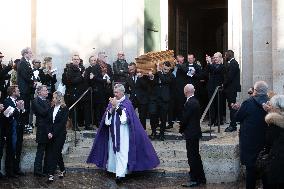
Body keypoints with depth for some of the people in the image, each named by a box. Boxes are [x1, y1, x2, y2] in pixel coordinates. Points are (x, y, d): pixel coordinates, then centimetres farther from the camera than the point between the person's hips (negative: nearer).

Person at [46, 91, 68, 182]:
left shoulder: (64, 109, -5)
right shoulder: (52, 109, 10)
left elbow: (62, 123, -11)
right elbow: (49, 122, 8)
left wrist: (53, 133, -14)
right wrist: (49, 132, -7)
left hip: (60, 134, -5)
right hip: (51, 135, 6)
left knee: (56, 152, -7)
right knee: (53, 152, 6)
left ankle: (51, 174, -8)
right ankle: (62, 170, 21)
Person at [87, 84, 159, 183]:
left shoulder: (127, 103, -3)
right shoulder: (112, 102, 9)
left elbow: (124, 119, -16)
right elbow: (107, 119, 3)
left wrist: (117, 106, -19)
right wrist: (111, 109, -14)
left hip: (123, 133, -5)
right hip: (113, 132, 5)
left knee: (122, 152, -13)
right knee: (113, 151, 8)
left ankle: (120, 174, -19)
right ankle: (114, 169, 19)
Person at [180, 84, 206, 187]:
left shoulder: (189, 103, -20)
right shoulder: (195, 101, 10)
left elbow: (185, 119, -18)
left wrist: (181, 130, -3)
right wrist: (183, 129, 14)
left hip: (191, 133, -10)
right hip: (195, 132, 10)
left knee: (192, 157, -3)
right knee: (195, 156, 17)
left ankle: (195, 180, 3)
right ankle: (201, 178, 24)